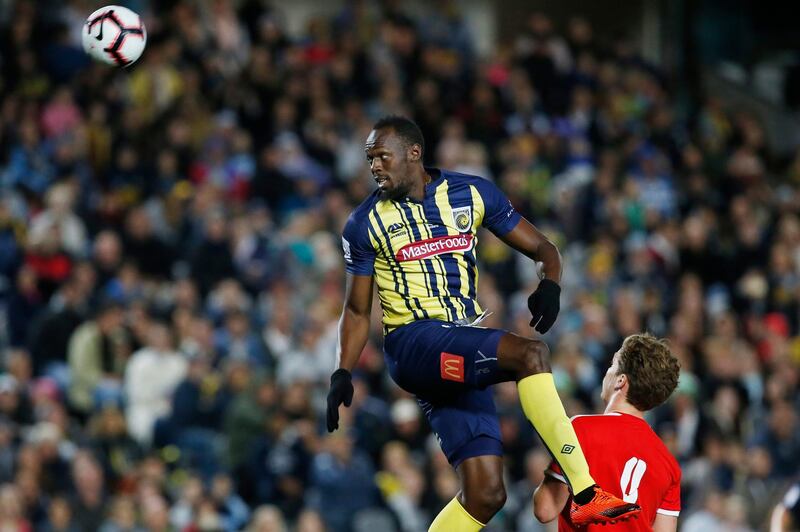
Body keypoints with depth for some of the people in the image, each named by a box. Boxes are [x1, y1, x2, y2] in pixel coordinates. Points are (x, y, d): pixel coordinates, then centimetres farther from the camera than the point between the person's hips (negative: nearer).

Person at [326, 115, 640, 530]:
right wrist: (342, 374, 0)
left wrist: (550, 285, -10)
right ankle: (586, 496, -35)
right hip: (413, 342, -4)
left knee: (486, 494, -5)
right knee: (531, 355, -30)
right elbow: (357, 311, 12)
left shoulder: (473, 194, 8)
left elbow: (542, 249, 11)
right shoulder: (365, 224, 5)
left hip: (464, 354, 4)